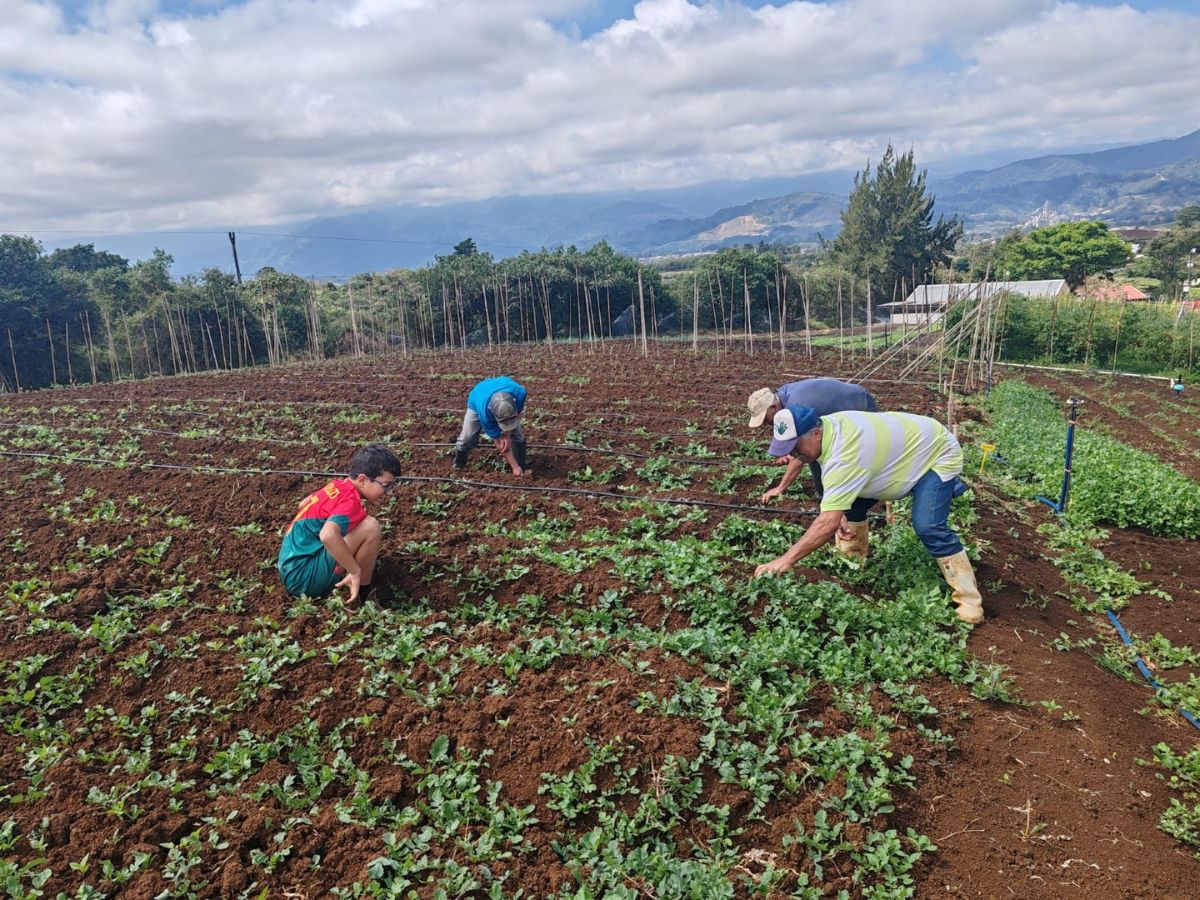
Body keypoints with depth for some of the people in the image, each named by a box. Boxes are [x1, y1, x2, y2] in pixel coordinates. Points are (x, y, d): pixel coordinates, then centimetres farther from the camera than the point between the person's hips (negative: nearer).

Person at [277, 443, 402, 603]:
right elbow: (328, 535, -42)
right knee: (369, 526, -22)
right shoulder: (350, 501, -21)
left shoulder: (338, 486, 6)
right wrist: (355, 571, -30)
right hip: (304, 577, -9)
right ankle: (362, 593, -7)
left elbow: (303, 504, 25)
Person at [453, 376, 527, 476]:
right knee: (467, 438, -12)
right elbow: (500, 444, -32)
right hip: (477, 403, -2)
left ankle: (521, 471, 5)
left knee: (517, 435, -10)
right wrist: (515, 467, -28)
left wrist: (507, 435, -29)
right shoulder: (484, 412, -46)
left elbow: (517, 414, -17)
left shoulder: (519, 393, -44)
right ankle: (458, 466, 15)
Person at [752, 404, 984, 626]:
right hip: (902, 453, 9)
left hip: (938, 454, -9)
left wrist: (785, 560, -45)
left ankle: (969, 602, -13)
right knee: (850, 503, 6)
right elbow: (843, 484, 4)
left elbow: (828, 522, -45)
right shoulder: (828, 426, -14)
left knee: (927, 526, -26)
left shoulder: (844, 455, -41)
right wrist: (840, 512, -12)